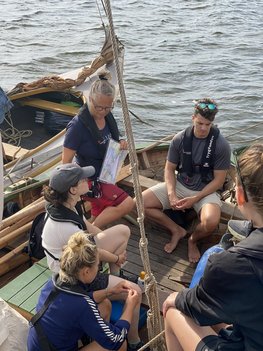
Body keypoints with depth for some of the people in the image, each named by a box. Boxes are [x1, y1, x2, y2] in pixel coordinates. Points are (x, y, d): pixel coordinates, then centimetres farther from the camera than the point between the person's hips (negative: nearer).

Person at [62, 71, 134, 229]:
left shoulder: (107, 116, -3)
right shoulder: (78, 125, -25)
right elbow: (66, 163, -19)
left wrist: (121, 143, -8)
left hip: (105, 177, 8)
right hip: (89, 180, -8)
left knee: (99, 220, 18)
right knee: (127, 204, -20)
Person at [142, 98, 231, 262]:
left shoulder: (221, 145, -14)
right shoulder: (180, 139, -6)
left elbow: (219, 180, -11)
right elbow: (169, 169, 1)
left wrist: (195, 199, -19)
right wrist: (171, 195, -16)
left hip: (206, 191, -3)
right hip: (180, 185, 4)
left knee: (211, 221, -36)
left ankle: (193, 240, 3)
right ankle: (177, 230, 7)